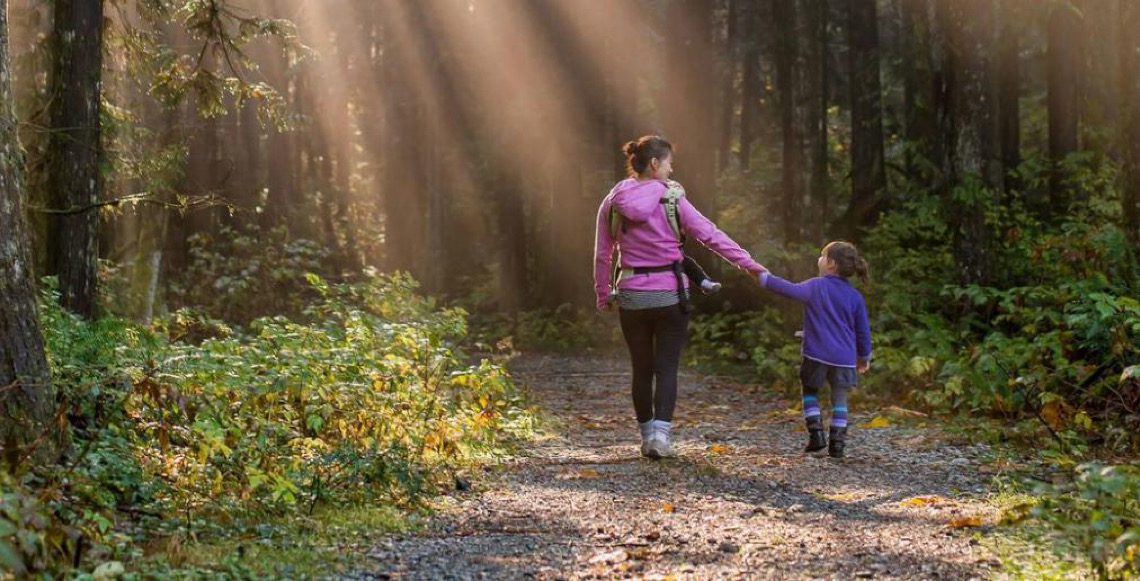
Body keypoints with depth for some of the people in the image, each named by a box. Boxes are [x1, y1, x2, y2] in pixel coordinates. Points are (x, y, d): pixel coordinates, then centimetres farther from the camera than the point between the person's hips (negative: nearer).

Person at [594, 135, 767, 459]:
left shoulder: (612, 203, 1)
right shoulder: (671, 200, -7)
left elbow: (602, 254, 5)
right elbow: (710, 235, -8)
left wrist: (603, 295, 15)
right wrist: (749, 264, -4)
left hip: (631, 297, 3)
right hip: (670, 295, -3)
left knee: (641, 370, 14)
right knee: (667, 368, 3)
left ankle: (648, 436, 20)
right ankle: (660, 434, -12)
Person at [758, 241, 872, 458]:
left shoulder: (816, 286, -6)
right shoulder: (855, 296, 4)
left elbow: (791, 290, -12)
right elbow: (863, 330, 9)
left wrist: (764, 278, -1)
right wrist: (864, 356, 21)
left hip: (817, 354, -2)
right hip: (844, 357, 2)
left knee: (810, 392, 17)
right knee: (840, 398, 12)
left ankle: (816, 433, 4)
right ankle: (837, 443, 5)